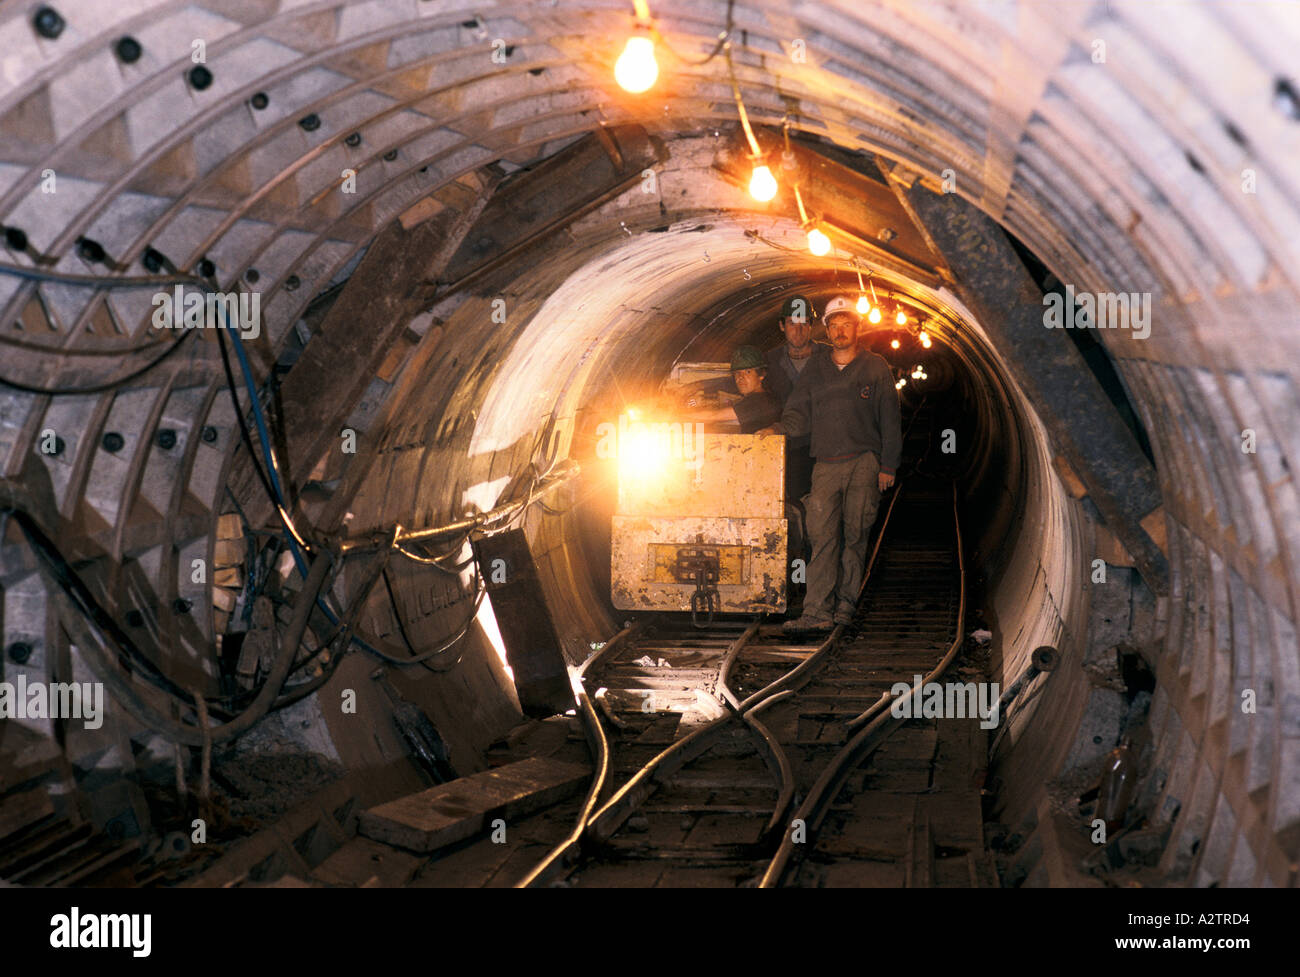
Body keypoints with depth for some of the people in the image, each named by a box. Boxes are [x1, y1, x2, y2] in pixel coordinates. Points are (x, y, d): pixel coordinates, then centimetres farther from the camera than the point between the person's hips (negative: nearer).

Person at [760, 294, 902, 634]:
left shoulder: (876, 368, 8)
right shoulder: (814, 367, 13)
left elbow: (890, 420, 7)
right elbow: (800, 412, 13)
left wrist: (888, 466, 2)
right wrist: (779, 428, -8)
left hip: (864, 462, -1)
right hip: (825, 464, 2)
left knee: (855, 535, -1)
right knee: (822, 536, -8)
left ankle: (844, 605, 9)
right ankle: (818, 612, -11)